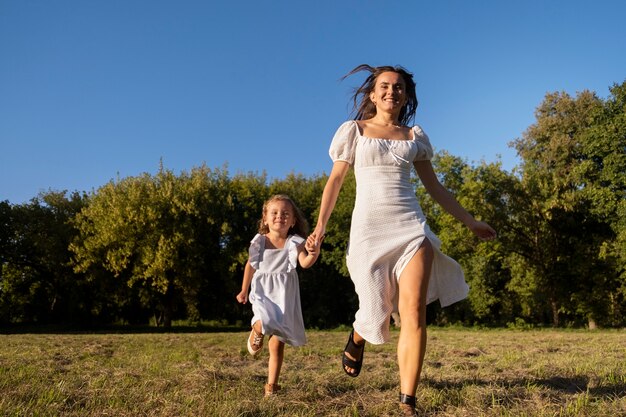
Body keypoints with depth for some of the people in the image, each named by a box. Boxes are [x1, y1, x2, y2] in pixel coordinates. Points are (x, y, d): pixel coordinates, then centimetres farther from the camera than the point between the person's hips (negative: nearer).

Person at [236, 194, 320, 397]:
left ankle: (271, 385, 17)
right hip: (263, 291, 0)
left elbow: (305, 263, -26)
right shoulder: (259, 242, -4)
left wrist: (313, 254, -49)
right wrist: (244, 290, 20)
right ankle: (256, 332, 7)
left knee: (277, 344, 3)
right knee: (264, 323, -30)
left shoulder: (294, 242, -9)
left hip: (284, 296, 0)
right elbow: (250, 266, 11)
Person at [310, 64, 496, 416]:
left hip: (411, 225, 2)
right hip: (370, 227, -1)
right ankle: (357, 339, 40)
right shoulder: (354, 130, 7)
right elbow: (336, 180, 6)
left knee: (414, 312, -10)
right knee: (377, 311, 1)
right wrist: (321, 225, -4)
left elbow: (435, 186, 18)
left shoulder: (415, 136, 13)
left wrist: (471, 221, 17)